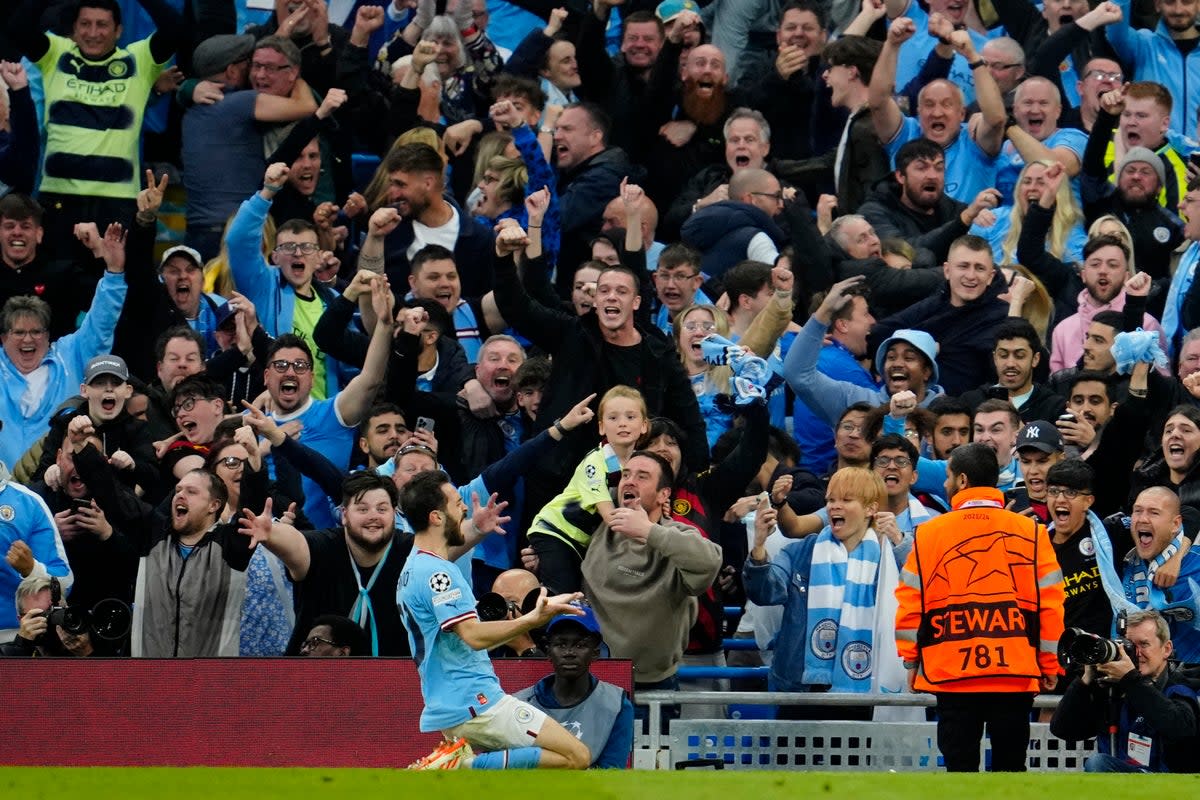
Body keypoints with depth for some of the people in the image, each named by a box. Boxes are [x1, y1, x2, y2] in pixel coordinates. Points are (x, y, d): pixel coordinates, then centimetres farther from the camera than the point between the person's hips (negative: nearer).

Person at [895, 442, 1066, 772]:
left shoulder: (929, 533, -2)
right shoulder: (1031, 532, -1)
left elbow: (910, 602, 1)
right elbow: (1050, 602, -1)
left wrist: (911, 659, 12)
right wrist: (1050, 663, 9)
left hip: (951, 673, 0)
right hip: (1015, 672, 0)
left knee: (960, 766, 4)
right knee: (1010, 766, 6)